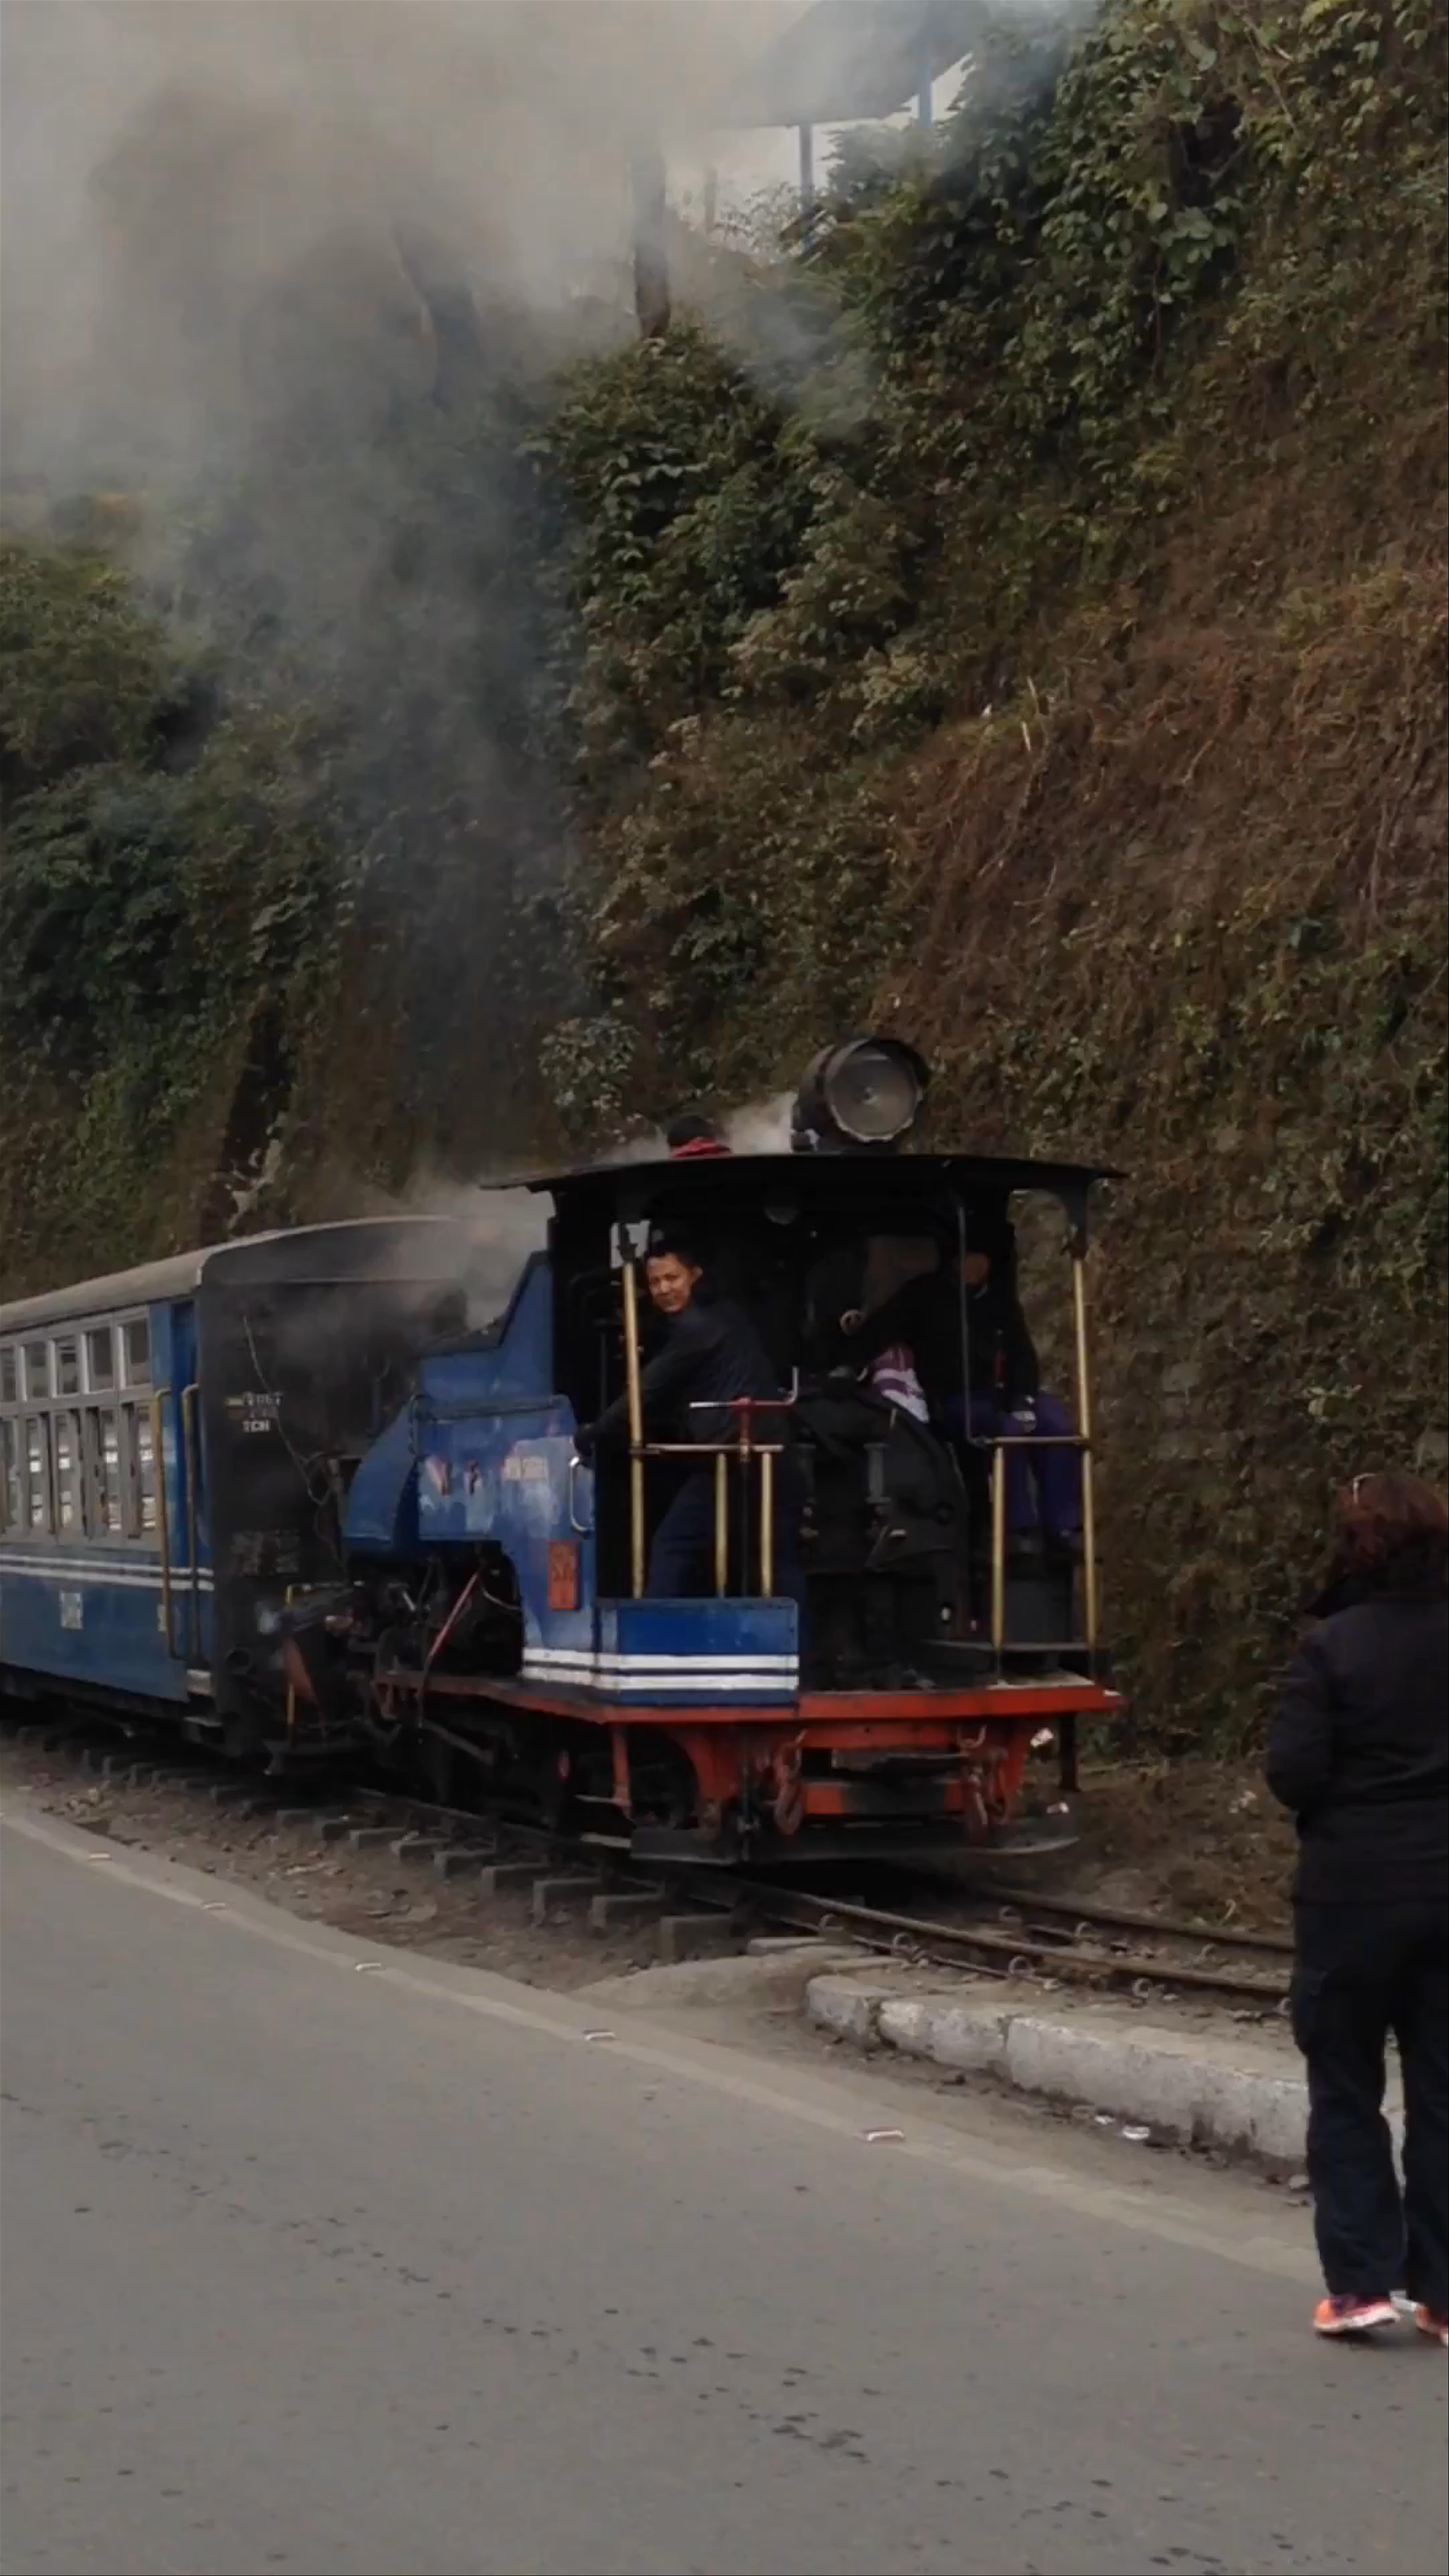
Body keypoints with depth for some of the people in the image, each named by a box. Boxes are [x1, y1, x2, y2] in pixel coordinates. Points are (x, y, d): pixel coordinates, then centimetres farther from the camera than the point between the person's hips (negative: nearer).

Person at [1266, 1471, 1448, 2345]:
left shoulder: (1334, 1645, -13)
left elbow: (1293, 1774, -15)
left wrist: (1344, 1793, 5)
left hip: (1353, 1890, -3)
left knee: (1345, 2088, 9)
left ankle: (1361, 2280, 4)